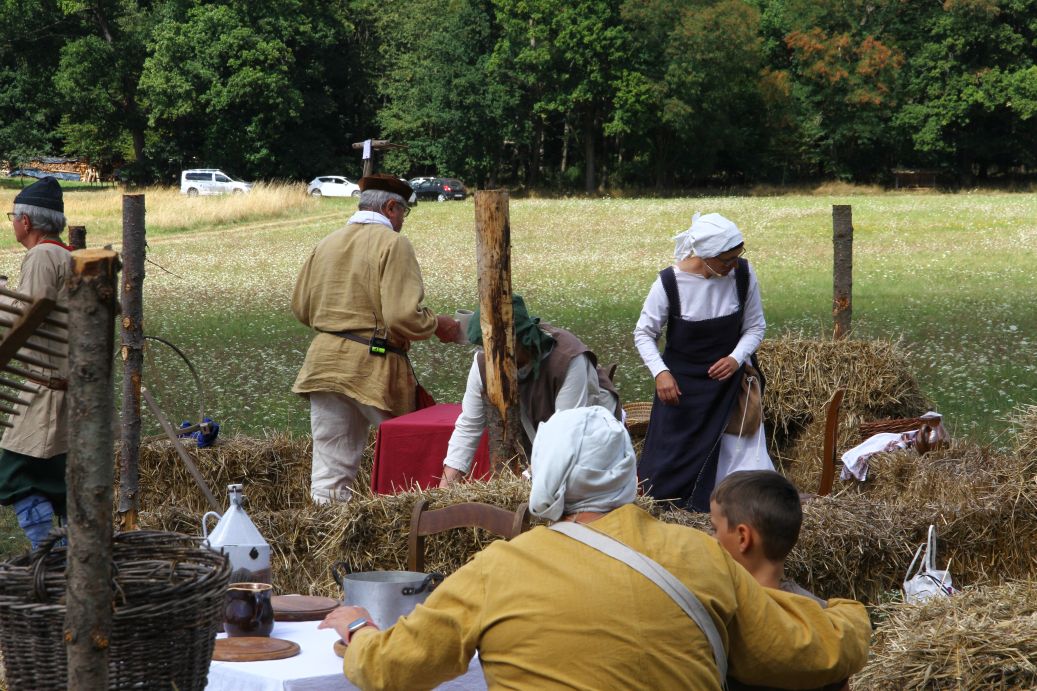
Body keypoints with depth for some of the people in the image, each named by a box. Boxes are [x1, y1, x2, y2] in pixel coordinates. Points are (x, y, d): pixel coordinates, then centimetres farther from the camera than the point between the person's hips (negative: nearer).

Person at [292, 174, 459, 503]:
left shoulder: (326, 244, 12)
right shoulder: (393, 244, -9)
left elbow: (300, 308, 19)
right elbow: (403, 317, -18)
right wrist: (437, 325, 0)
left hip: (323, 361, 6)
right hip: (374, 366, -6)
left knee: (330, 467, 7)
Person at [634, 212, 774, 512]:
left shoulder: (743, 274, -12)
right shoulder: (669, 282, -19)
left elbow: (755, 326, 1)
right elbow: (643, 333, -5)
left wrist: (736, 358, -17)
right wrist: (660, 372, -18)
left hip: (729, 376, 2)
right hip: (682, 381, -2)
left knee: (741, 451, -2)